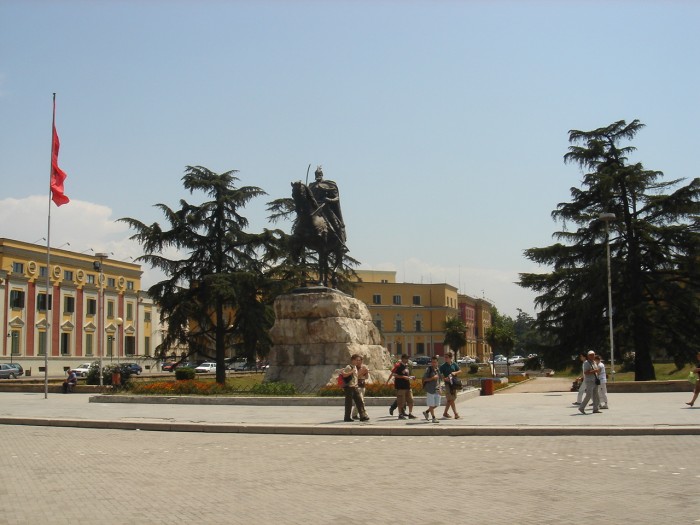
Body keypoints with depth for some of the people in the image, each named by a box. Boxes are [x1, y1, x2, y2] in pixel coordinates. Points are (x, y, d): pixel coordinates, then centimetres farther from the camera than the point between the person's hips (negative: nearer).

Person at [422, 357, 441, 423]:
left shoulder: (438, 369, 13)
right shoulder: (428, 369, -7)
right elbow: (424, 379, -11)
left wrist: (439, 388, 15)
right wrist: (432, 378, -21)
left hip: (437, 390, 6)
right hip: (430, 389, -6)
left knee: (436, 404, 9)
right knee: (431, 405, -1)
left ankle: (426, 412, 28)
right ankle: (434, 418, 8)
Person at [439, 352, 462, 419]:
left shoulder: (454, 364, 8)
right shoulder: (443, 366, -3)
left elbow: (460, 371, 12)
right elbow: (440, 375, -5)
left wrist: (455, 373, -8)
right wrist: (444, 378, -22)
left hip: (454, 383, 5)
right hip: (447, 383, -4)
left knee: (450, 400, 11)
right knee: (451, 399, -9)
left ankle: (445, 413, 23)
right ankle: (456, 414, -10)